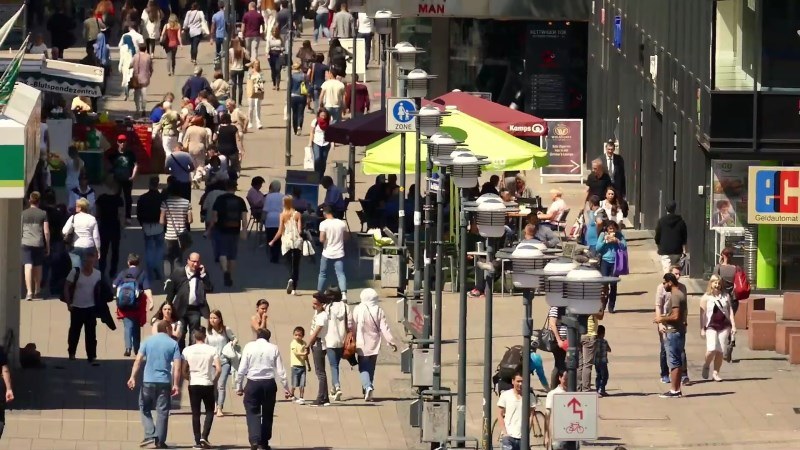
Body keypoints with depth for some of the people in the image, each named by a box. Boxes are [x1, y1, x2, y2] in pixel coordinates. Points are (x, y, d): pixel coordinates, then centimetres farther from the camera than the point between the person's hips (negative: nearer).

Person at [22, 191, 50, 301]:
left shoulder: (23, 214, 3)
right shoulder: (43, 214, 2)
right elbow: (46, 232, 1)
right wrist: (48, 246, 10)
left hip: (26, 243, -1)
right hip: (39, 243, 1)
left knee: (28, 267, -9)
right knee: (38, 267, 16)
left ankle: (29, 292, -23)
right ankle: (37, 291, 31)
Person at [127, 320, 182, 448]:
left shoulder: (148, 341, 5)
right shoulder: (173, 344, 2)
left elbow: (138, 360, -4)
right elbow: (177, 366, -5)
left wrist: (133, 377, -6)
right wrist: (175, 385, -4)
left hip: (148, 381, 1)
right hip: (165, 382, -1)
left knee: (145, 408, 14)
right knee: (162, 411, 5)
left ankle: (150, 435, -1)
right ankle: (160, 441, 3)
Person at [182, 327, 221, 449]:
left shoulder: (187, 350, -2)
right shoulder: (211, 350, -4)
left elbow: (184, 371, -2)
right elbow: (219, 369, -10)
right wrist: (214, 381, 6)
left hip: (193, 385, 1)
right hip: (208, 384, -1)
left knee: (195, 414, 8)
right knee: (209, 411, 13)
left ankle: (198, 441, 5)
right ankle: (204, 437, -3)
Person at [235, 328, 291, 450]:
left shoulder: (249, 347, 0)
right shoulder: (273, 348, 3)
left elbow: (242, 369, -2)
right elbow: (280, 371, 2)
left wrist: (239, 386, 7)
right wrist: (286, 388, 9)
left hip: (253, 383, -2)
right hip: (269, 383, 2)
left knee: (253, 413, 0)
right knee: (267, 414, 15)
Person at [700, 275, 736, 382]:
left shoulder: (725, 296, 10)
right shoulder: (706, 297, 3)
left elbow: (730, 311, 10)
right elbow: (702, 314, 1)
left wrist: (733, 326, 2)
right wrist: (702, 329, -5)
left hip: (724, 326, 3)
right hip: (711, 326, -3)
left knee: (720, 351, 0)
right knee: (712, 349, -17)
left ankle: (715, 373, 10)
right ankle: (706, 366, 11)